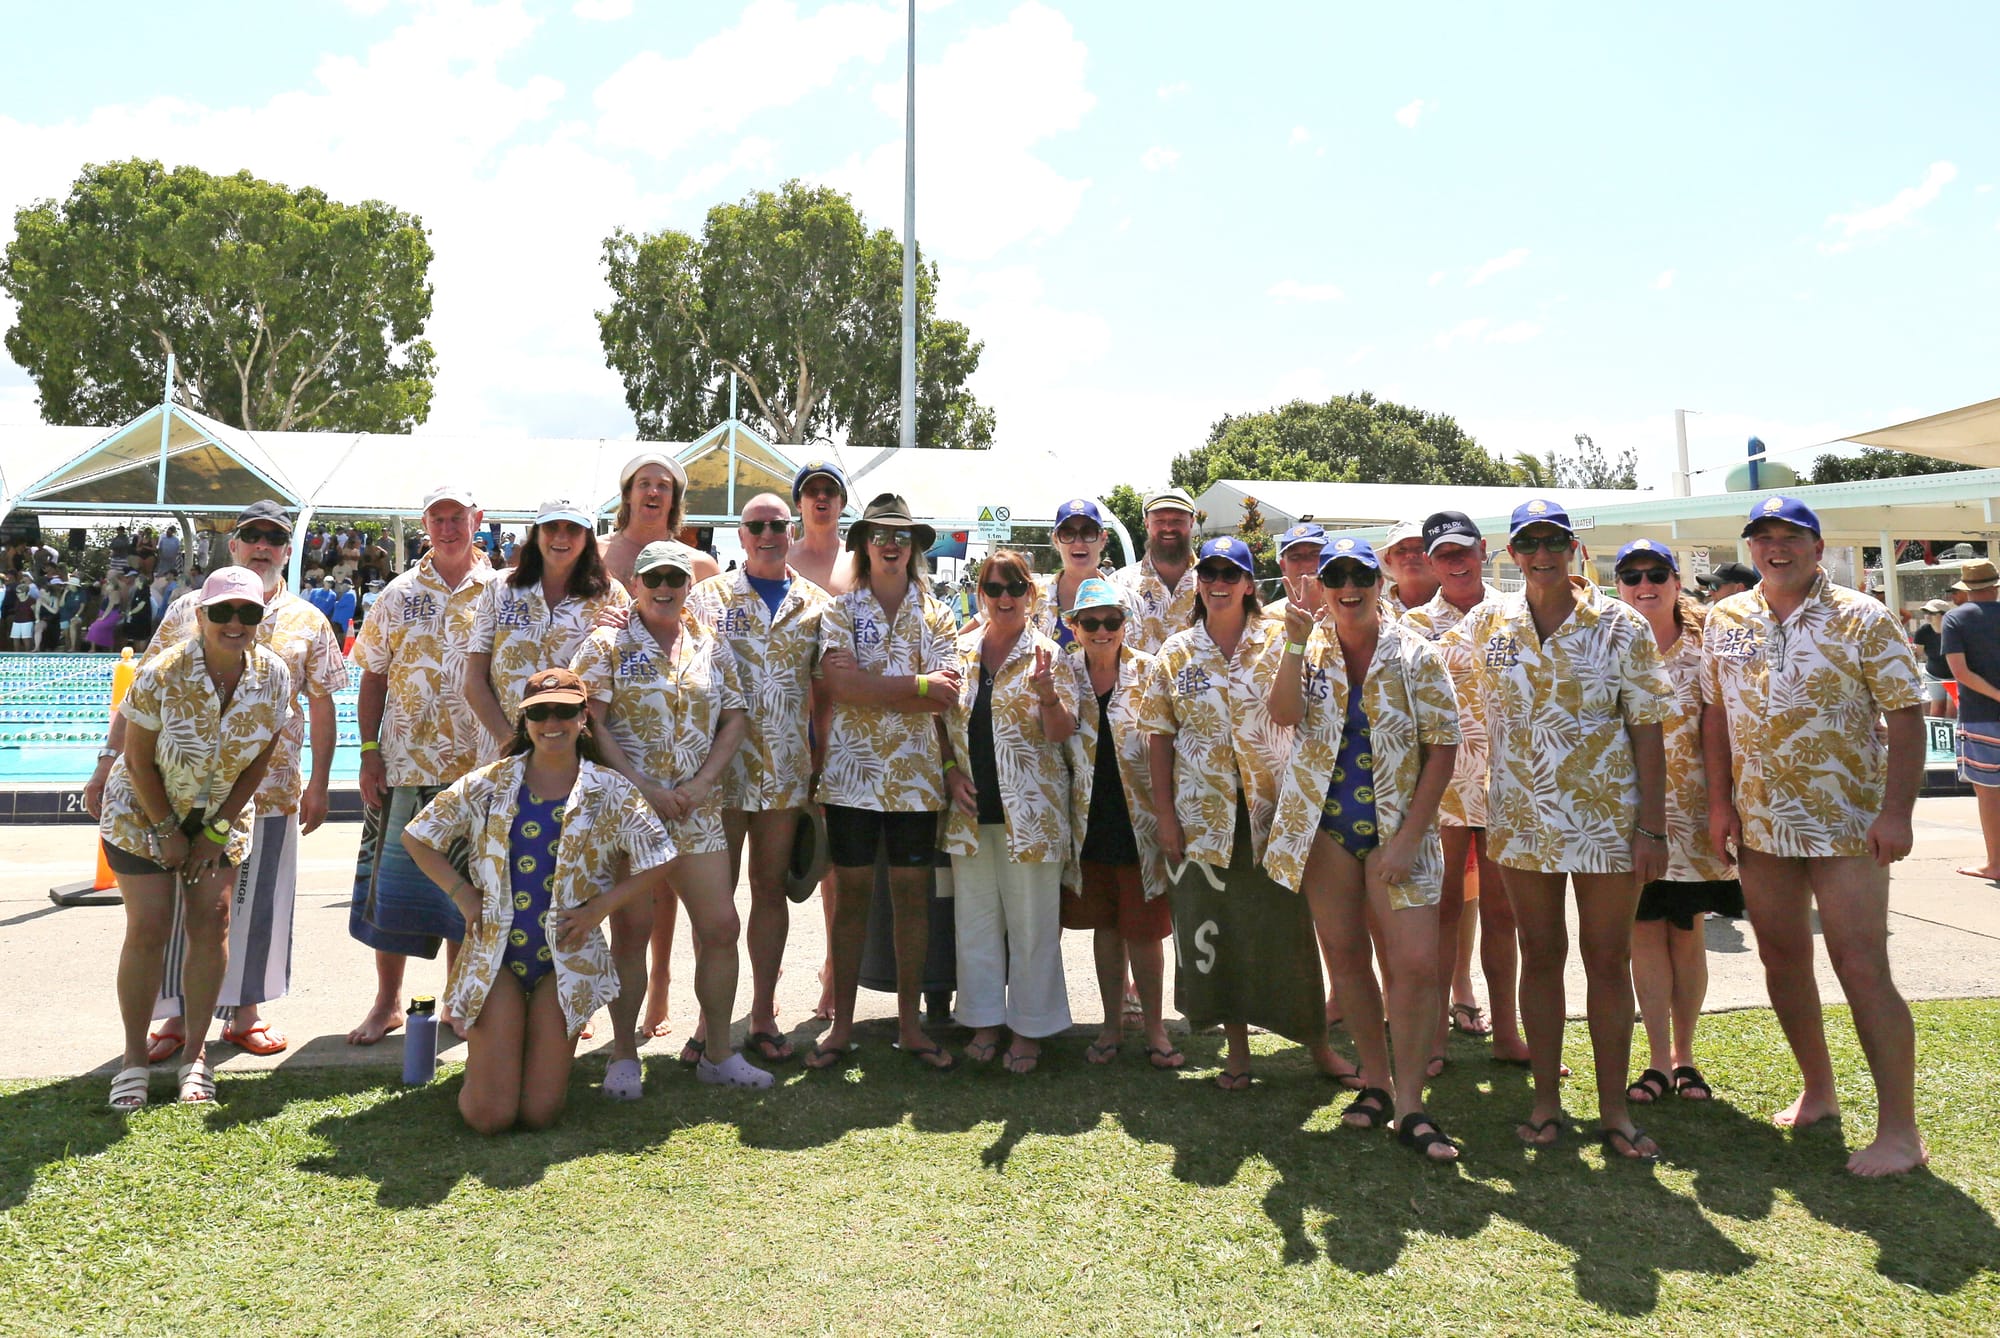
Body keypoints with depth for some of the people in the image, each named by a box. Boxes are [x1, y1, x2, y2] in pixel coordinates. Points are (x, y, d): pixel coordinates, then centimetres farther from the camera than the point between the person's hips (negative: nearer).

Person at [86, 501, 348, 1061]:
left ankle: (244, 1012, 25)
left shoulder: (307, 623, 5)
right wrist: (109, 760, -1)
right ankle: (176, 1014, 23)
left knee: (257, 905, 9)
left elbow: (322, 707, 7)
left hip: (271, 789, 0)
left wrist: (319, 784, 2)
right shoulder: (189, 609, 5)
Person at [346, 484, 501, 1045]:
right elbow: (373, 677, 8)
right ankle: (387, 1003, 22)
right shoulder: (399, 594, 6)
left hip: (478, 769, -1)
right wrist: (369, 753, 0)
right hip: (403, 767, 1)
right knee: (393, 886, 6)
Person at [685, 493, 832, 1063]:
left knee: (772, 887, 9)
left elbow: (825, 690, 11)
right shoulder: (709, 595, 6)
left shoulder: (815, 603, 11)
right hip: (723, 761, -2)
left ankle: (764, 1014, 19)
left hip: (787, 768, 2)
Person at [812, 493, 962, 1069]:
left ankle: (910, 1021, 18)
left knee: (913, 895, 7)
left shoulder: (937, 616, 9)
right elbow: (841, 683, -12)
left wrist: (868, 686, -13)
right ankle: (841, 1022, 16)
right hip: (852, 774, -1)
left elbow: (946, 697, -4)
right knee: (852, 894, 5)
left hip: (916, 776, 1)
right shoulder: (841, 610, 5)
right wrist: (916, 685, -12)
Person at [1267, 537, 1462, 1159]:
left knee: (1417, 963, -10)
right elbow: (1284, 715, -14)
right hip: (1324, 825, 2)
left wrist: (1408, 838, -11)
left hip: (1398, 829, -2)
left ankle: (1409, 1105, 2)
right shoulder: (1311, 649, 4)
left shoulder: (1415, 655, -3)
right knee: (1346, 956, 9)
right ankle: (1376, 1082, 25)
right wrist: (1297, 644, -24)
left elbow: (1443, 747, -5)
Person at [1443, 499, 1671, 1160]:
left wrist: (1652, 826, -8)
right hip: (1521, 818, 2)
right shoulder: (1487, 623, 3)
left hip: (1607, 817, -2)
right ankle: (1546, 1100, 20)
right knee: (1540, 956, 10)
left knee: (1609, 960, 6)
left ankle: (1613, 1110, 17)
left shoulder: (1622, 627, -3)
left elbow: (1646, 731, -4)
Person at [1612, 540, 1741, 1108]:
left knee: (1687, 933, 7)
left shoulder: (1705, 642, 3)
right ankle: (1658, 1059, 13)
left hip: (1693, 812, 0)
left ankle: (1684, 1055, 21)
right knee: (1645, 933, 3)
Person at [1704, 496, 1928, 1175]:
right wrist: (1720, 799, 5)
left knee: (1862, 969, -6)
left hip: (1848, 825, -5)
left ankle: (1900, 1129, 4)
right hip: (1759, 823, 5)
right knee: (1781, 958, 13)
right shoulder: (1725, 620, 7)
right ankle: (1818, 1091, 30)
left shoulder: (1863, 619, -4)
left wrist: (1897, 812, -15)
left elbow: (1905, 716, -8)